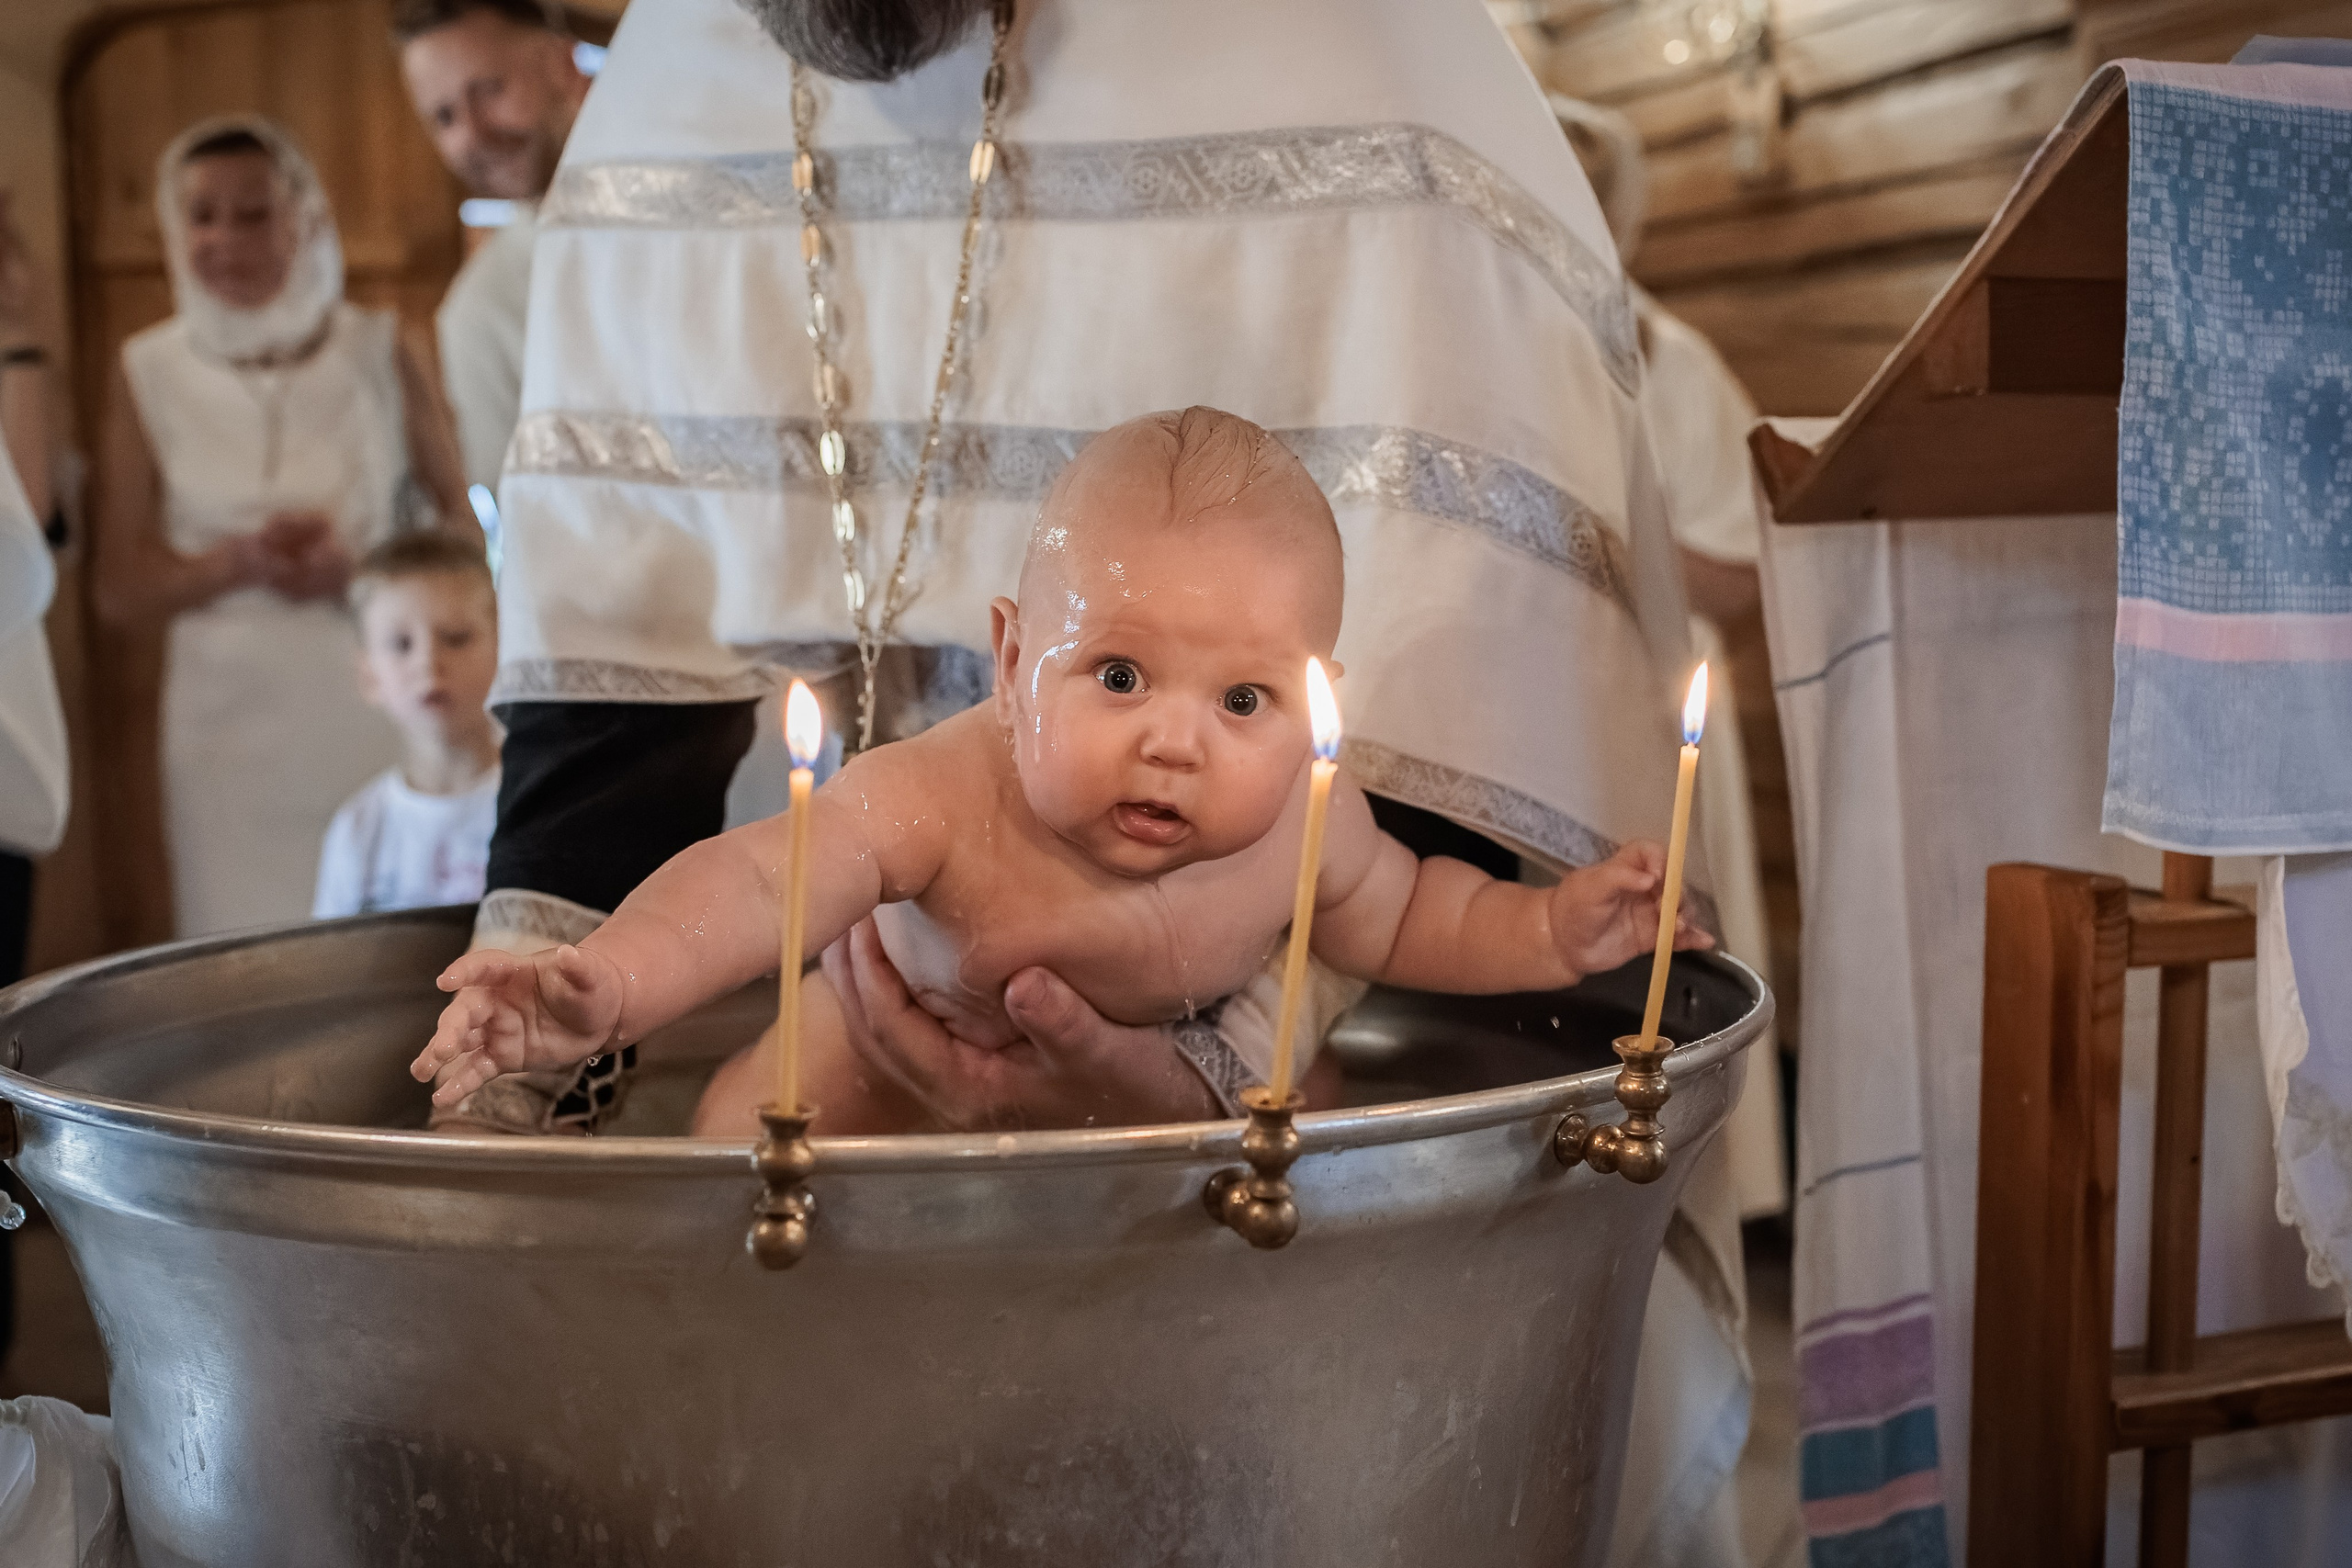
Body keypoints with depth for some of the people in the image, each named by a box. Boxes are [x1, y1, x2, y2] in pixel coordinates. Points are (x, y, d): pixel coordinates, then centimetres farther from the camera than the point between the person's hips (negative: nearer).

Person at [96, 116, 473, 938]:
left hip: (375, 705, 0)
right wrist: (241, 563, -13)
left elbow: (462, 525, 6)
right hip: (229, 717, 1)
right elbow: (120, 589, 5)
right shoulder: (150, 374, 4)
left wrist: (358, 568, -12)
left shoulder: (375, 352, 3)